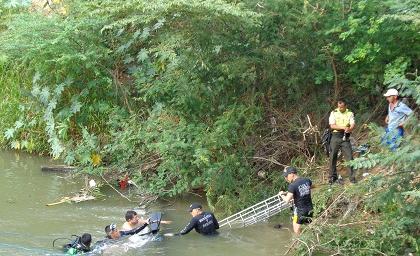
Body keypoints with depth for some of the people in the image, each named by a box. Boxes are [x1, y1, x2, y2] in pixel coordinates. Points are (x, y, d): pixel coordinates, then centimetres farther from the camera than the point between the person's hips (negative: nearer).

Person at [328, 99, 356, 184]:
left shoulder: (350, 113, 4)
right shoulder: (334, 113, 2)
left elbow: (352, 125, -6)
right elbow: (332, 126, -7)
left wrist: (349, 129, -30)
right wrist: (343, 127, -20)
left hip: (345, 138, 0)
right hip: (335, 136, 0)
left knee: (349, 157, -7)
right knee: (333, 157, 4)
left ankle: (352, 177, 0)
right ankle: (333, 177, 16)